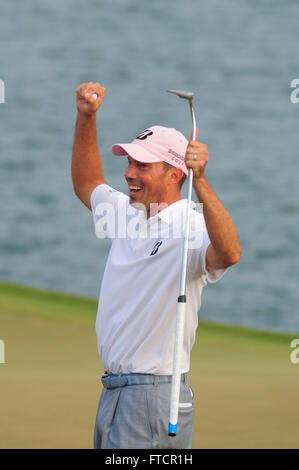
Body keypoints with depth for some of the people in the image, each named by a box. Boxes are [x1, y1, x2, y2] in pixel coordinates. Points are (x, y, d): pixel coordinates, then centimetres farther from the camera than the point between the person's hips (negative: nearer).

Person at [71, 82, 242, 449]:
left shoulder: (190, 226, -16)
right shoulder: (127, 213, 12)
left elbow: (229, 253, -38)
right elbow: (86, 184, 31)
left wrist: (200, 182, -49)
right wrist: (86, 118, 18)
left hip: (156, 390, -9)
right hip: (113, 389, 9)